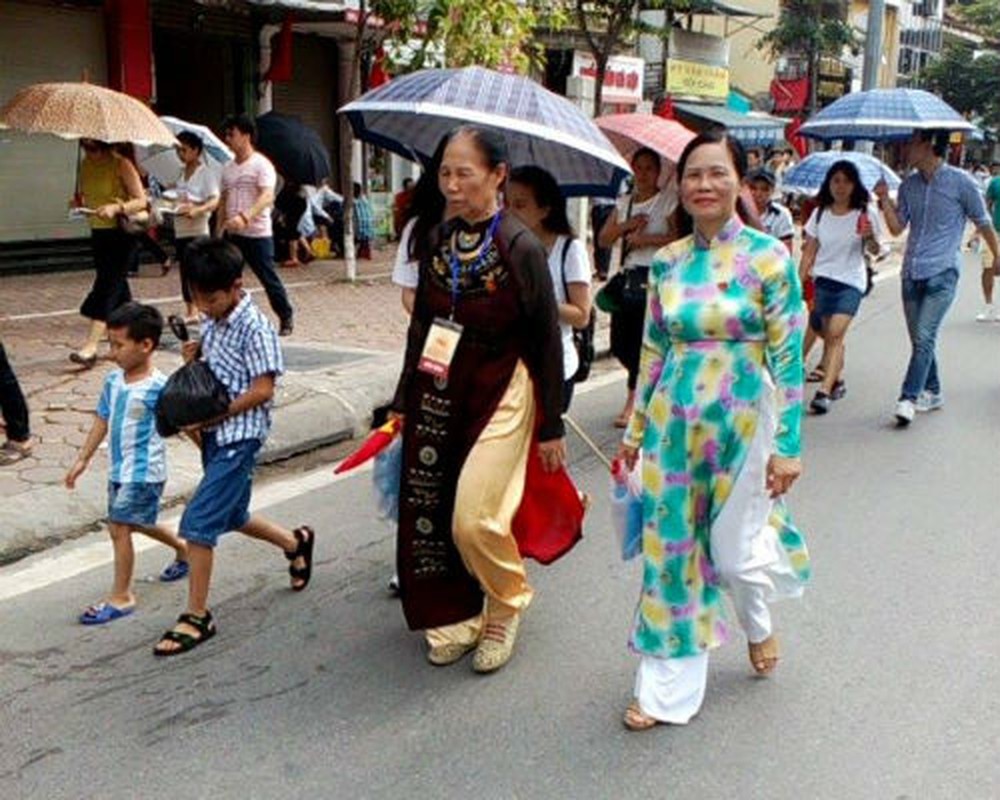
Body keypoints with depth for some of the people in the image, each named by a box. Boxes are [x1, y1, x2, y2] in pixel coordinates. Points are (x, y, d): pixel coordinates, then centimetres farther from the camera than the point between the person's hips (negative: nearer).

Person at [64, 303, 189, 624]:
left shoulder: (157, 388, -20)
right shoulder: (113, 380, 3)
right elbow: (103, 420, 13)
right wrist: (83, 459, 17)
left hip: (143, 471, -8)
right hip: (119, 468, 8)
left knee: (119, 527, -6)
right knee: (138, 523, 22)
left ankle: (120, 597, 7)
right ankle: (182, 548, 47)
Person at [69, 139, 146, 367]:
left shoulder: (121, 165, -12)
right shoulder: (86, 164, 9)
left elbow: (141, 200, -14)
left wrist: (116, 208, -30)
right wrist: (79, 202, 0)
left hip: (121, 232, -7)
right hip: (98, 231, 7)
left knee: (107, 284, -12)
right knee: (117, 283, 13)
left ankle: (91, 345, -18)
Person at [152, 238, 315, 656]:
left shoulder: (254, 328, -16)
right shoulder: (213, 322, 8)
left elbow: (262, 390, -19)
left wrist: (211, 416, -18)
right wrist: (193, 354, -1)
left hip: (238, 437, -9)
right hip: (214, 434, 9)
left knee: (198, 523, -10)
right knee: (232, 515, 22)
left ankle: (196, 617, 2)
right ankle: (296, 542, 47)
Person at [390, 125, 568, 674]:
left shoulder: (521, 248, -12)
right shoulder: (435, 239, 3)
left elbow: (547, 341, -7)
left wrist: (551, 426, -4)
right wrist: (403, 401, 15)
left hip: (501, 393, -5)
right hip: (438, 391, 6)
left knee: (474, 516, -11)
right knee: (426, 512, 6)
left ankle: (506, 606, 18)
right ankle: (454, 617, 27)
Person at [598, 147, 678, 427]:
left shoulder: (668, 201, -1)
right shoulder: (624, 203, 15)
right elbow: (603, 240, 10)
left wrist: (645, 238, -14)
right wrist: (626, 225, -5)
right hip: (628, 276, 6)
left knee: (642, 339, -8)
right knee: (620, 343, 6)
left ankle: (633, 401, 1)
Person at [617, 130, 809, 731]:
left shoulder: (767, 257, -8)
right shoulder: (667, 261, 4)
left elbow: (787, 357, -9)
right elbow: (654, 351, 11)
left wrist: (788, 445, -10)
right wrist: (636, 429, 12)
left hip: (741, 422, -4)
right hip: (675, 422, 4)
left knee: (734, 549, 6)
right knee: (671, 547, 7)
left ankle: (760, 626, 43)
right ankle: (667, 689, 19)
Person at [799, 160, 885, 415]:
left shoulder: (865, 214, -2)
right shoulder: (820, 213, 5)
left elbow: (875, 251, 1)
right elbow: (809, 252, 9)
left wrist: (870, 237, -21)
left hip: (851, 282, -3)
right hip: (823, 280, 3)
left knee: (835, 334, -15)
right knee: (828, 334, 8)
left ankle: (824, 392, -19)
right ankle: (836, 381, 28)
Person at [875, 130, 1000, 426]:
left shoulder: (960, 182, -5)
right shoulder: (908, 185, 10)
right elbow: (897, 228, 6)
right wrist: (884, 199, -7)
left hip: (942, 273, -6)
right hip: (912, 273, 6)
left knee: (925, 338, -16)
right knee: (919, 339, 11)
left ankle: (908, 399, -19)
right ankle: (932, 393, 26)